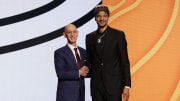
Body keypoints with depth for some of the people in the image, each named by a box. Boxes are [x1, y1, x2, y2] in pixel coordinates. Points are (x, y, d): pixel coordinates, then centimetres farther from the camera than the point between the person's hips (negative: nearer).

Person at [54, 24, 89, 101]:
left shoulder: (83, 52, 13)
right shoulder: (59, 53, -5)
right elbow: (60, 73, -14)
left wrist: (85, 71, -5)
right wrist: (79, 72, -16)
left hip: (80, 94, 6)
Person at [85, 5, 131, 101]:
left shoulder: (118, 35, -1)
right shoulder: (90, 37, 10)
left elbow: (125, 61, -3)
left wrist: (127, 85, -8)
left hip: (113, 85, -3)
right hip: (96, 85, 4)